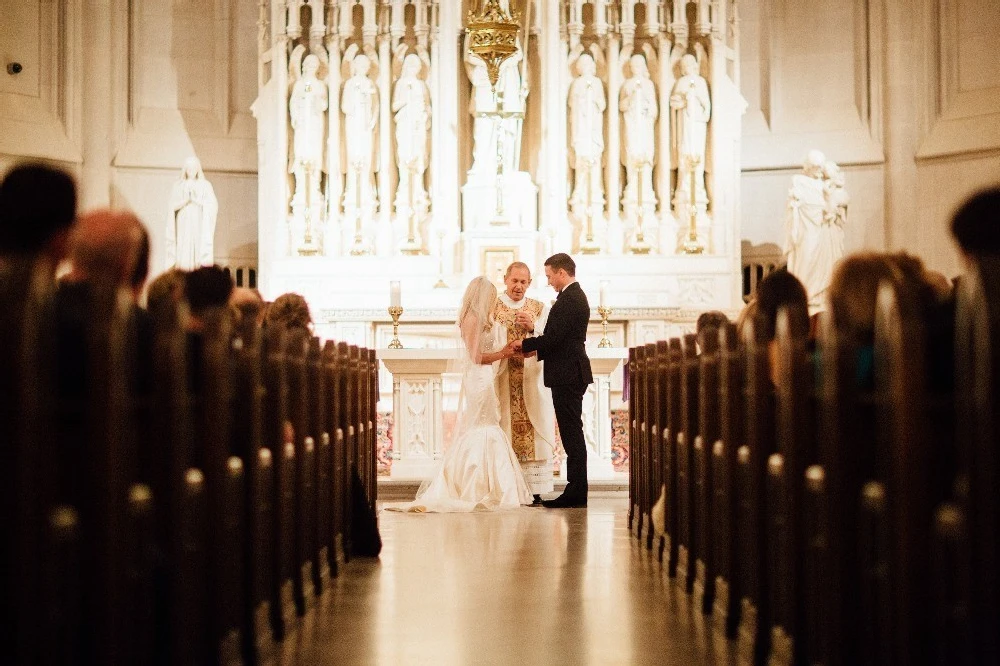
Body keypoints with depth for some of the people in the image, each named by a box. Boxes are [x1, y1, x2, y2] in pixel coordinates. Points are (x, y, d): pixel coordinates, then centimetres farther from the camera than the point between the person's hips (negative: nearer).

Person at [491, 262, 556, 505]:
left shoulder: (540, 309, 13)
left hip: (532, 382, 1)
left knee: (533, 436, -4)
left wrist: (533, 327, -15)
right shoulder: (491, 308, 8)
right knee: (502, 437, -5)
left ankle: (534, 491, -2)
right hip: (502, 382, -1)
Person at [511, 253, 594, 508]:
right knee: (572, 433, 11)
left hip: (567, 375, -10)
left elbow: (553, 338, -21)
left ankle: (576, 492, -4)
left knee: (572, 433, -7)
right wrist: (534, 348, 16)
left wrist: (524, 344, -7)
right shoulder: (577, 296, 17)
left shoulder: (568, 300, -16)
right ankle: (576, 491, 14)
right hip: (572, 374, 10)